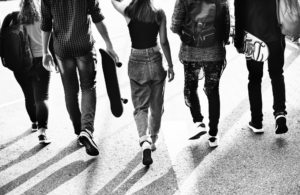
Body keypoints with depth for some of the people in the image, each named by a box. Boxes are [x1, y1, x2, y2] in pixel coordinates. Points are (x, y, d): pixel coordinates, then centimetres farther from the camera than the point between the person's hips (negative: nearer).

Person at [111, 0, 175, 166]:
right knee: (156, 106, 17)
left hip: (136, 63, -1)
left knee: (140, 106, 7)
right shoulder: (159, 13, -8)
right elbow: (164, 42, -6)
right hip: (155, 61, 1)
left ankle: (145, 142, -14)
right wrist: (170, 65, 3)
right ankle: (152, 141, 30)